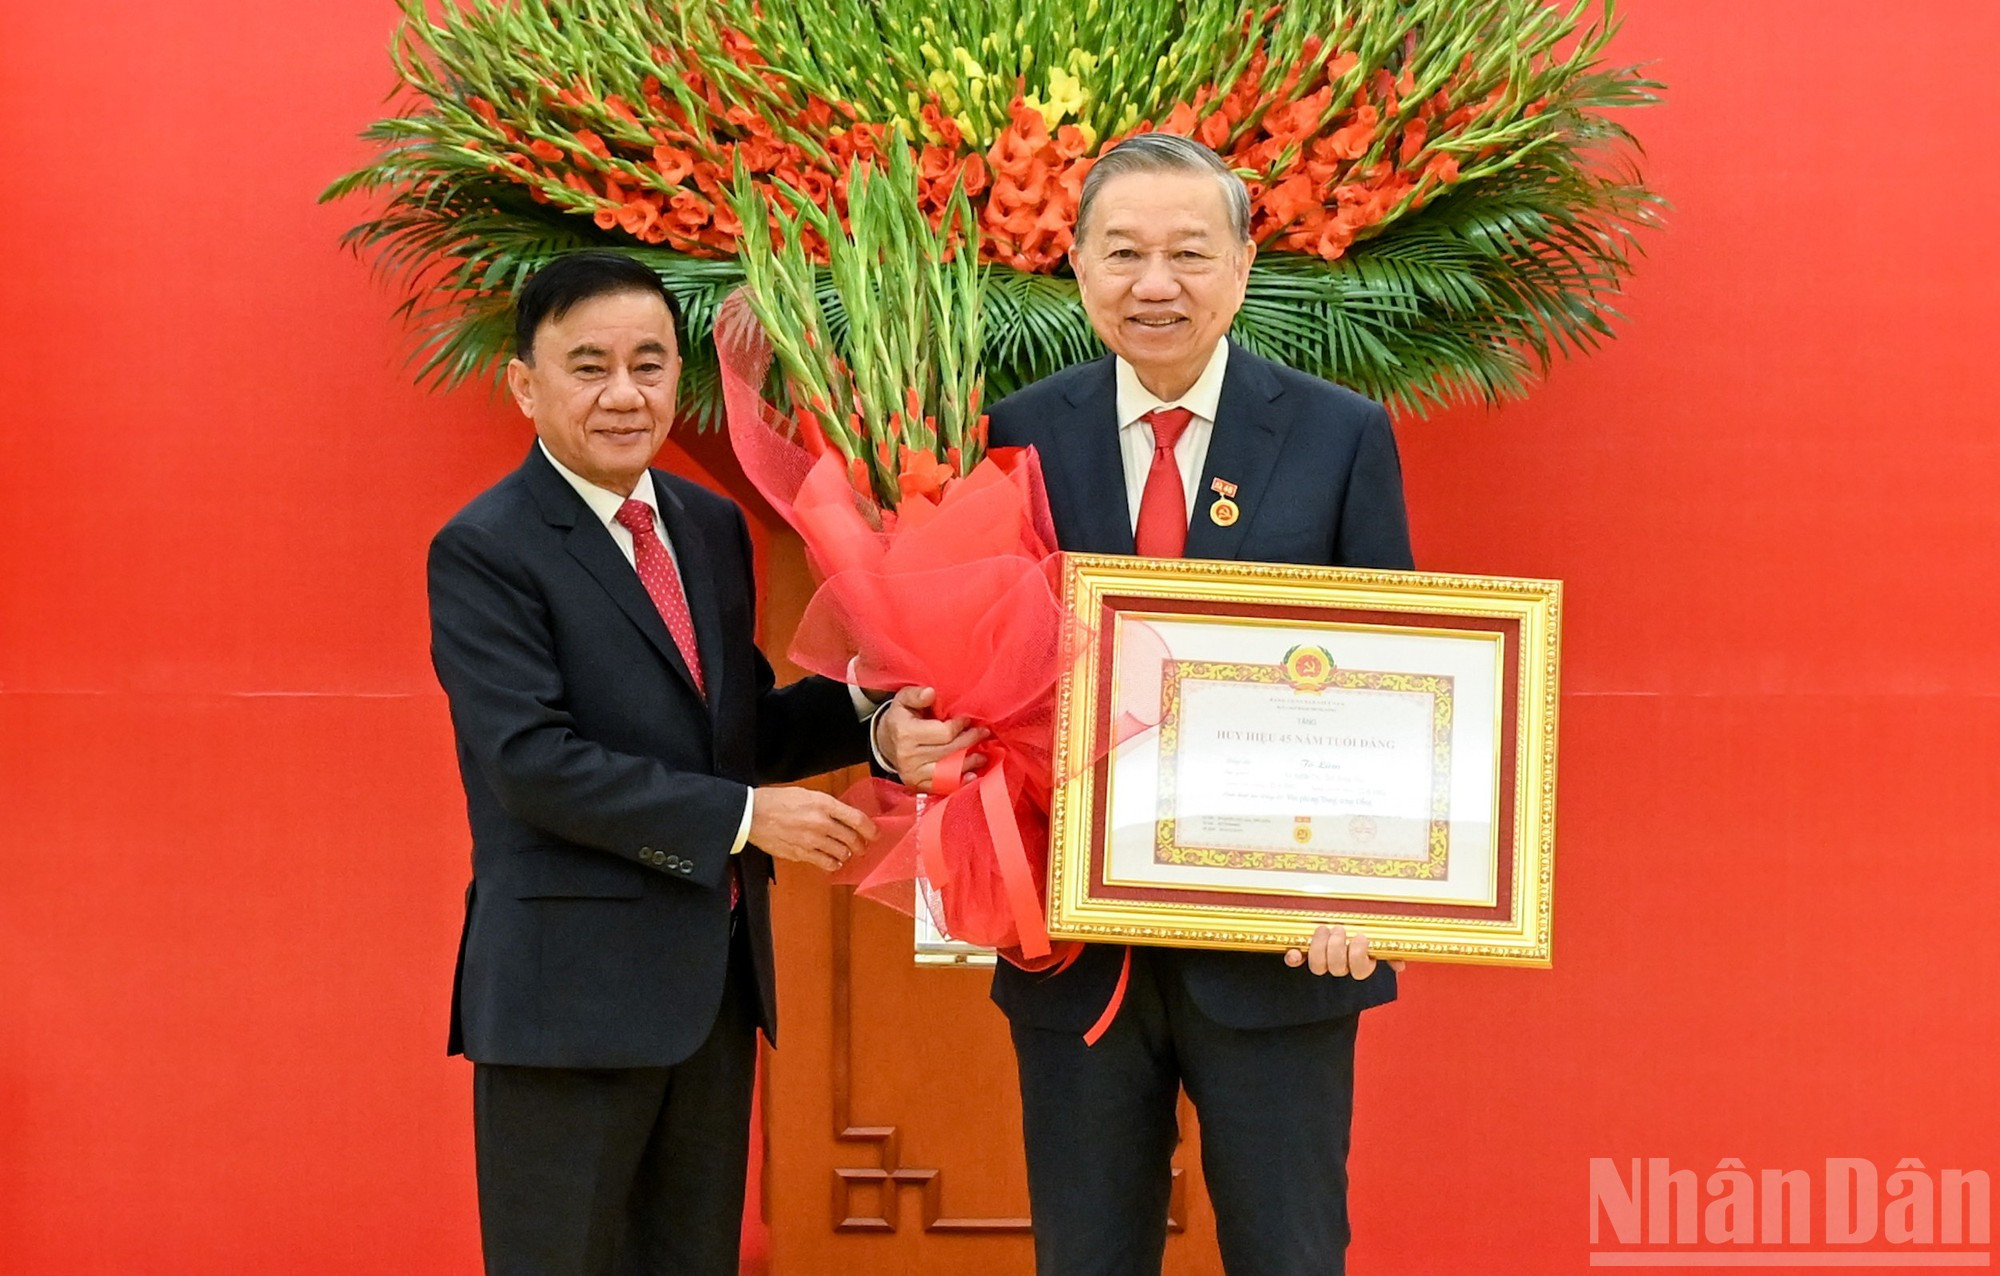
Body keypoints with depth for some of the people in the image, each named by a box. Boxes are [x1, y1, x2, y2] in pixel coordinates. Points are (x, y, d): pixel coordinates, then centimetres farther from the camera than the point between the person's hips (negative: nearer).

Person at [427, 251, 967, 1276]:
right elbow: (535, 762, -19)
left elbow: (738, 728, 13)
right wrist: (744, 817, -19)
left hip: (719, 973, 7)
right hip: (572, 987, -7)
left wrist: (873, 718, -6)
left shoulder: (712, 527, 11)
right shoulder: (483, 552, -11)